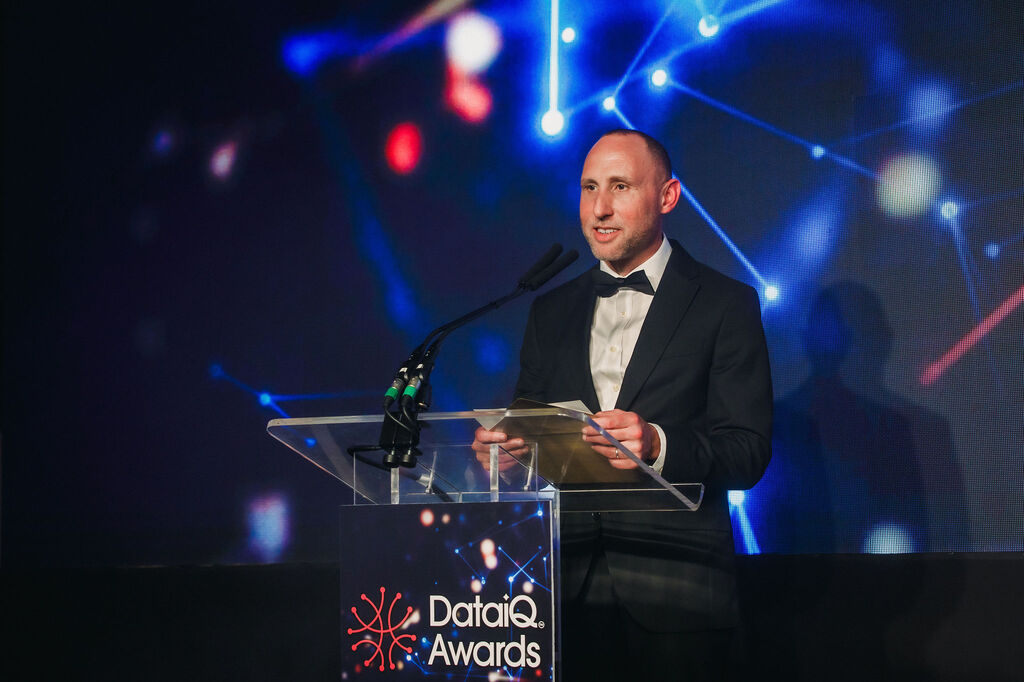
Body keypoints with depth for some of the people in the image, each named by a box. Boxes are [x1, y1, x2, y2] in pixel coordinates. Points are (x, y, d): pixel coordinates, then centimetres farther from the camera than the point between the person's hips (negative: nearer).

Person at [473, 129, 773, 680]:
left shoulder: (726, 304, 3)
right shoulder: (552, 310, 17)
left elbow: (749, 451, -4)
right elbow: (526, 425, 18)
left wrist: (657, 445, -22)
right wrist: (499, 446, -6)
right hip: (566, 585, 3)